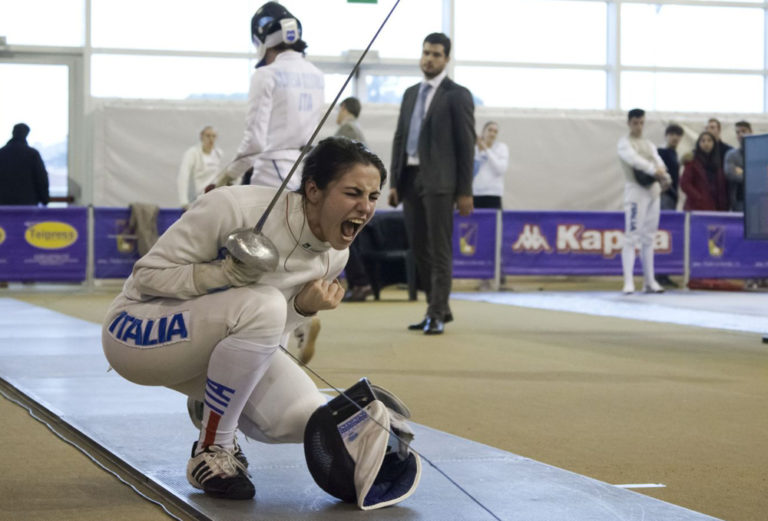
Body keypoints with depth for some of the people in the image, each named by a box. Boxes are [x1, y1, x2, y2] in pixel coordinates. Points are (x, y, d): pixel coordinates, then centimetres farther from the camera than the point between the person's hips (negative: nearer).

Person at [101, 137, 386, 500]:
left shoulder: (334, 255, -7)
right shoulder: (233, 208, -27)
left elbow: (270, 333, 3)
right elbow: (147, 275, -19)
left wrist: (304, 308, -19)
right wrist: (228, 273, -35)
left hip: (217, 341, 6)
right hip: (139, 333, -6)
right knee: (260, 306, -35)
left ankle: (210, 406, 15)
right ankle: (210, 453, -17)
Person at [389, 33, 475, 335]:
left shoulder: (457, 95, -1)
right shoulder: (410, 94, 17)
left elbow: (466, 145, -4)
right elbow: (399, 139, 17)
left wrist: (465, 191, -8)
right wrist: (394, 182, 10)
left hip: (439, 180, -7)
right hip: (410, 178, 7)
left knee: (439, 249, -6)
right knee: (419, 248, 10)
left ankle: (436, 315, -5)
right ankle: (440, 307, 20)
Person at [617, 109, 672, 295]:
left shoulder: (649, 145, 17)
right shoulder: (625, 143, 0)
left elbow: (658, 161, 1)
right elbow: (634, 159, -19)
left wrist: (663, 175, -20)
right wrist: (654, 170, -32)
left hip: (653, 190, 6)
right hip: (636, 189, -6)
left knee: (648, 237, 10)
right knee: (632, 237, -11)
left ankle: (649, 281, 14)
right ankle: (628, 282, -16)